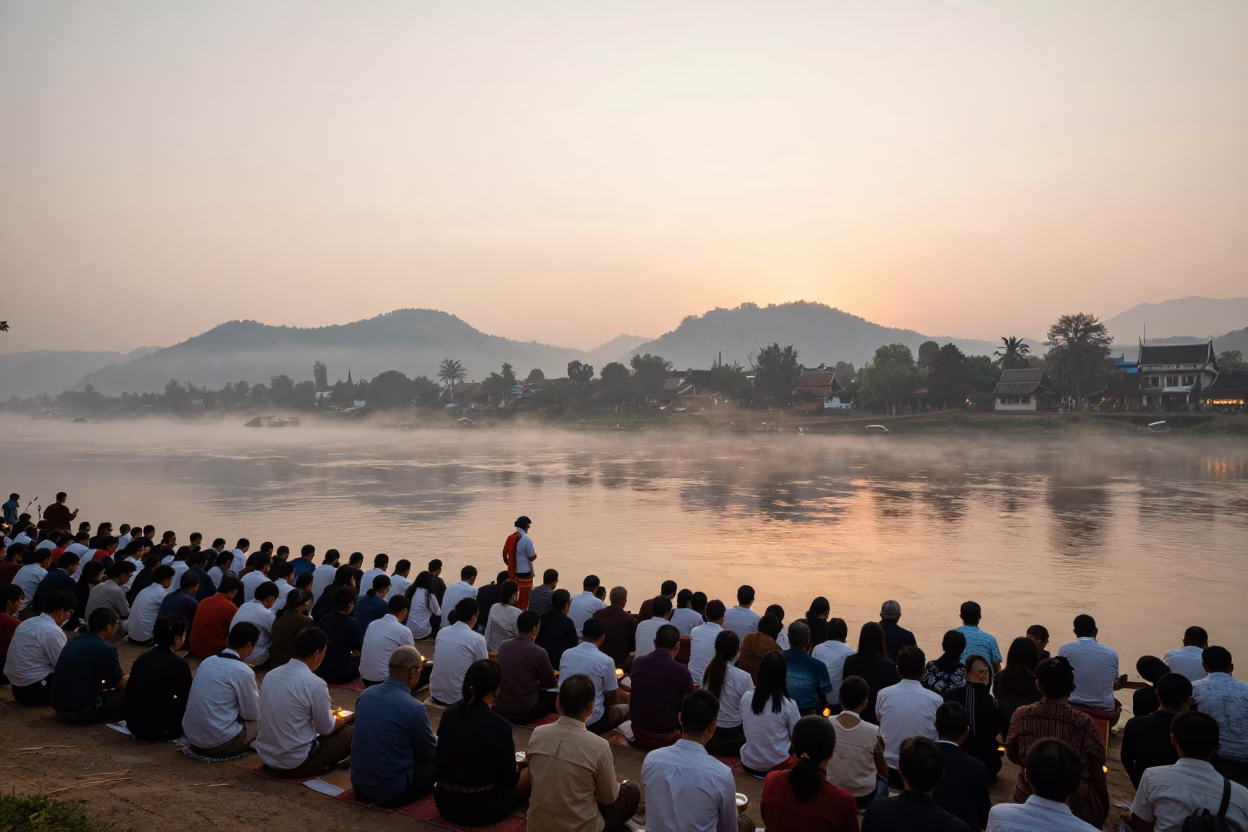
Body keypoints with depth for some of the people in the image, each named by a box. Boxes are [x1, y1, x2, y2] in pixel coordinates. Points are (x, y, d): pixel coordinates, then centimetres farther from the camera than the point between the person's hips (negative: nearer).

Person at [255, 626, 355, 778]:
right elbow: (326, 728, -7)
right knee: (350, 732, 7)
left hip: (266, 757, 7)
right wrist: (345, 718, 15)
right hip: (296, 763, -7)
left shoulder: (270, 674, 1)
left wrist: (330, 714, 23)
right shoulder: (315, 684, -19)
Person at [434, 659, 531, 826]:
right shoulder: (498, 725, -20)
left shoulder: (449, 713, -2)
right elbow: (510, 779, -10)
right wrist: (518, 765, 14)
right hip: (481, 809, -6)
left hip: (445, 803, 6)